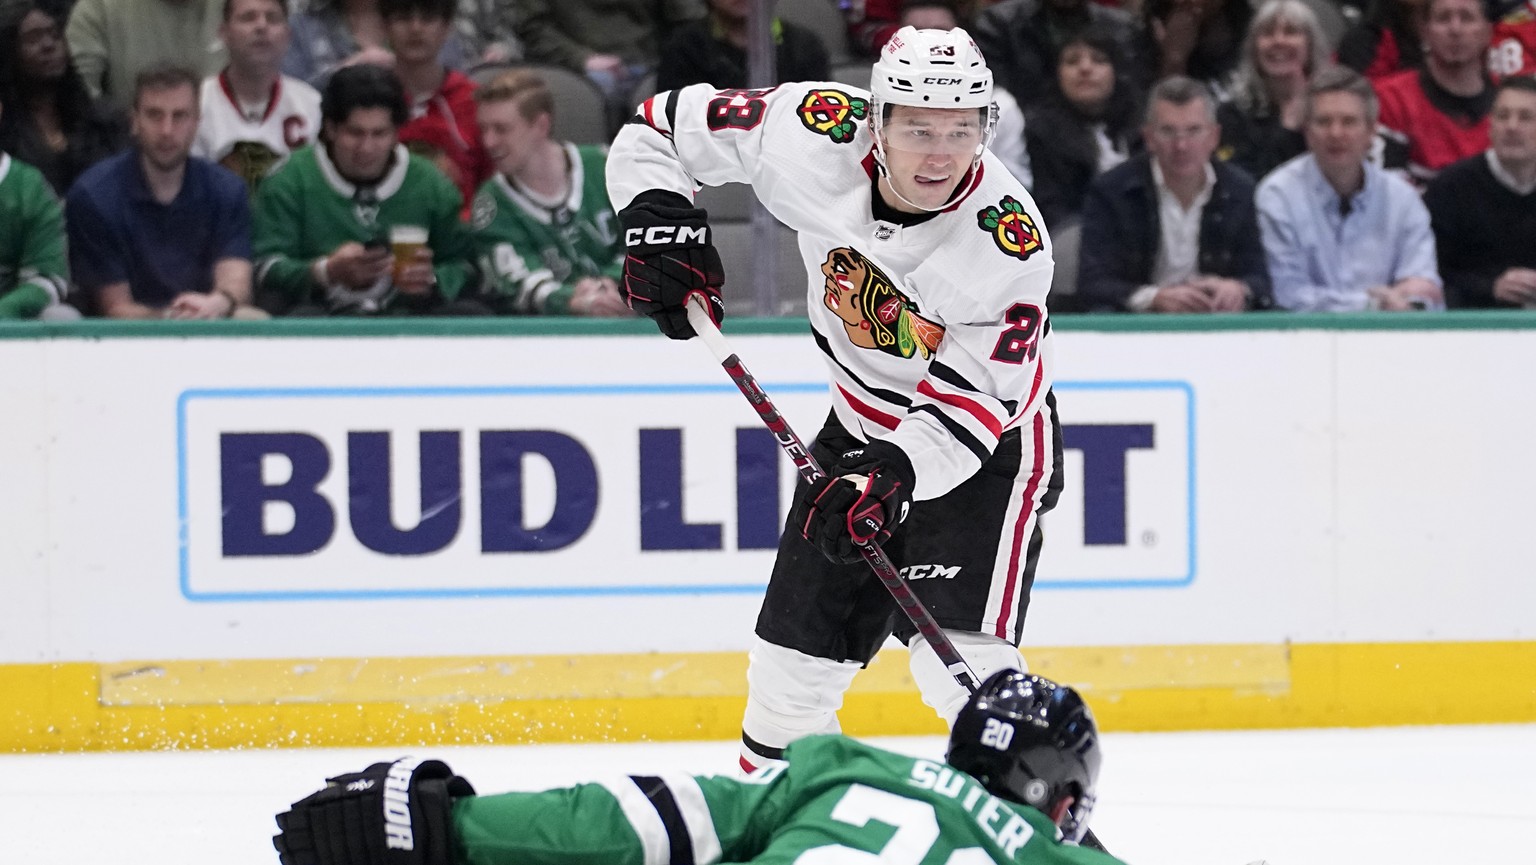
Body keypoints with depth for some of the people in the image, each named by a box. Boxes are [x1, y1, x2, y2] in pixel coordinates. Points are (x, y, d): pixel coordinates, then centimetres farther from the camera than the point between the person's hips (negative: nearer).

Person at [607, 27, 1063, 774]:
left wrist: (894, 475, -42)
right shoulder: (814, 136, -21)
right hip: (861, 431, 5)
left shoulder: (1010, 240, -30)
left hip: (990, 442, -5)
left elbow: (973, 402, -28)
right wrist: (658, 225, -21)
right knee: (794, 657, 9)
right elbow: (661, 130, -7)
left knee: (957, 659, -23)